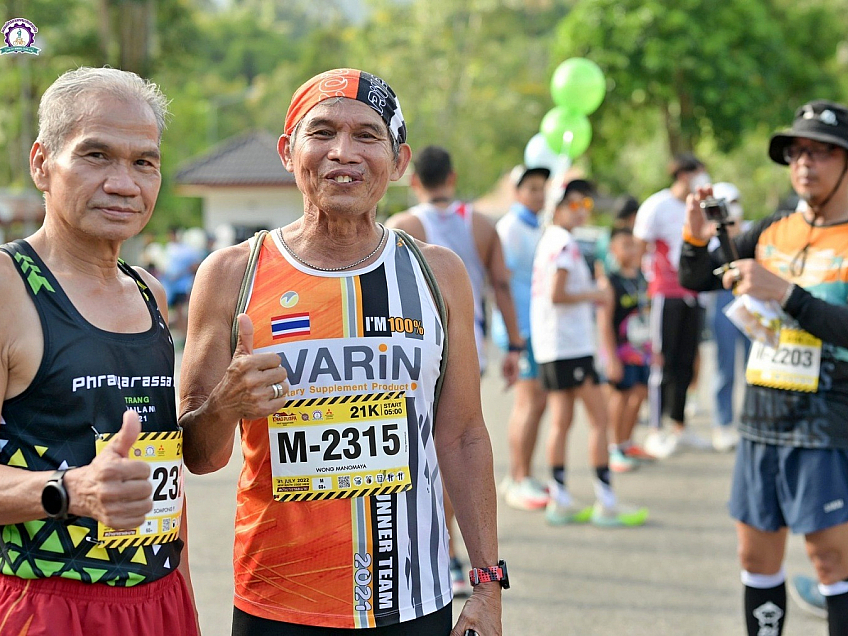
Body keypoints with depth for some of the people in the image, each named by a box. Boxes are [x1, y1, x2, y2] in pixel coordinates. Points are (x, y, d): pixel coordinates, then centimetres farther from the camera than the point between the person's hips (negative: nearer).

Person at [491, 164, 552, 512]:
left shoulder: (536, 228, 17)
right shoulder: (510, 227, -11)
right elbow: (503, 279, -17)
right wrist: (515, 333, -21)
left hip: (539, 326, 9)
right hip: (522, 326, -9)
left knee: (531, 401, 12)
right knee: (532, 401, -10)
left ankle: (517, 477, 20)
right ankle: (520, 482, -5)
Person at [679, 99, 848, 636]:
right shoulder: (773, 231, 10)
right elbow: (696, 280, 13)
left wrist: (783, 292, -27)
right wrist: (696, 239, -6)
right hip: (761, 420, 6)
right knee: (757, 553, 11)